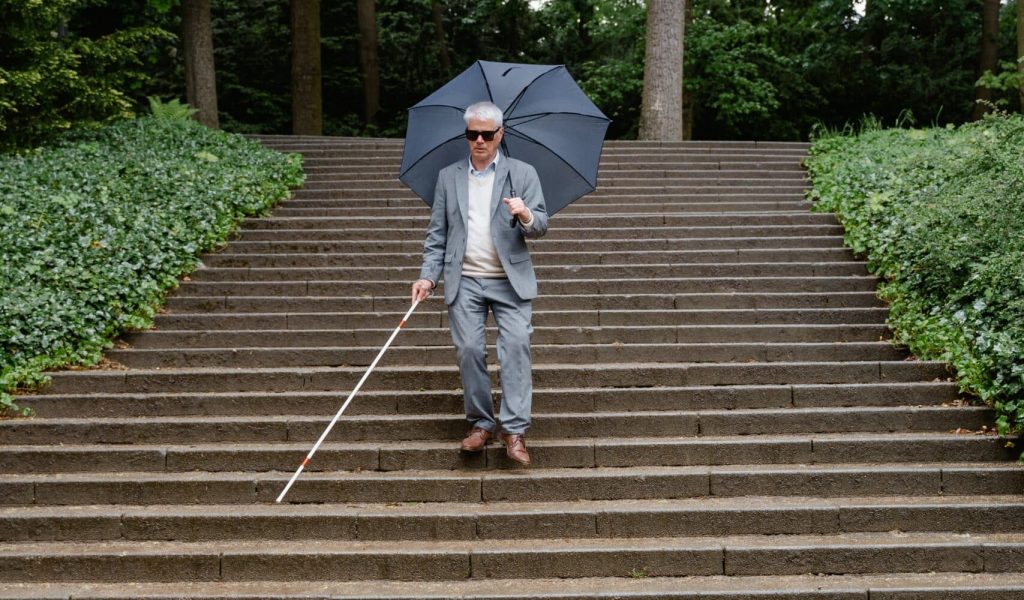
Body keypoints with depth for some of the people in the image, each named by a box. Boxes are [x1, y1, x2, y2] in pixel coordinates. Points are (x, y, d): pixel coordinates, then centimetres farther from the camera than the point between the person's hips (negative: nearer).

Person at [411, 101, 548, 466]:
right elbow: (437, 233, 12)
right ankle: (480, 423, 9)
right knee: (469, 350, -4)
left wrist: (526, 216, -24)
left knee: (516, 347, -14)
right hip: (464, 281, 2)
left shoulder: (522, 174, 6)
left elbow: (541, 227, -1)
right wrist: (428, 276, 0)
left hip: (511, 281, -2)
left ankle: (514, 429, -11)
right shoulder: (448, 177, 12)